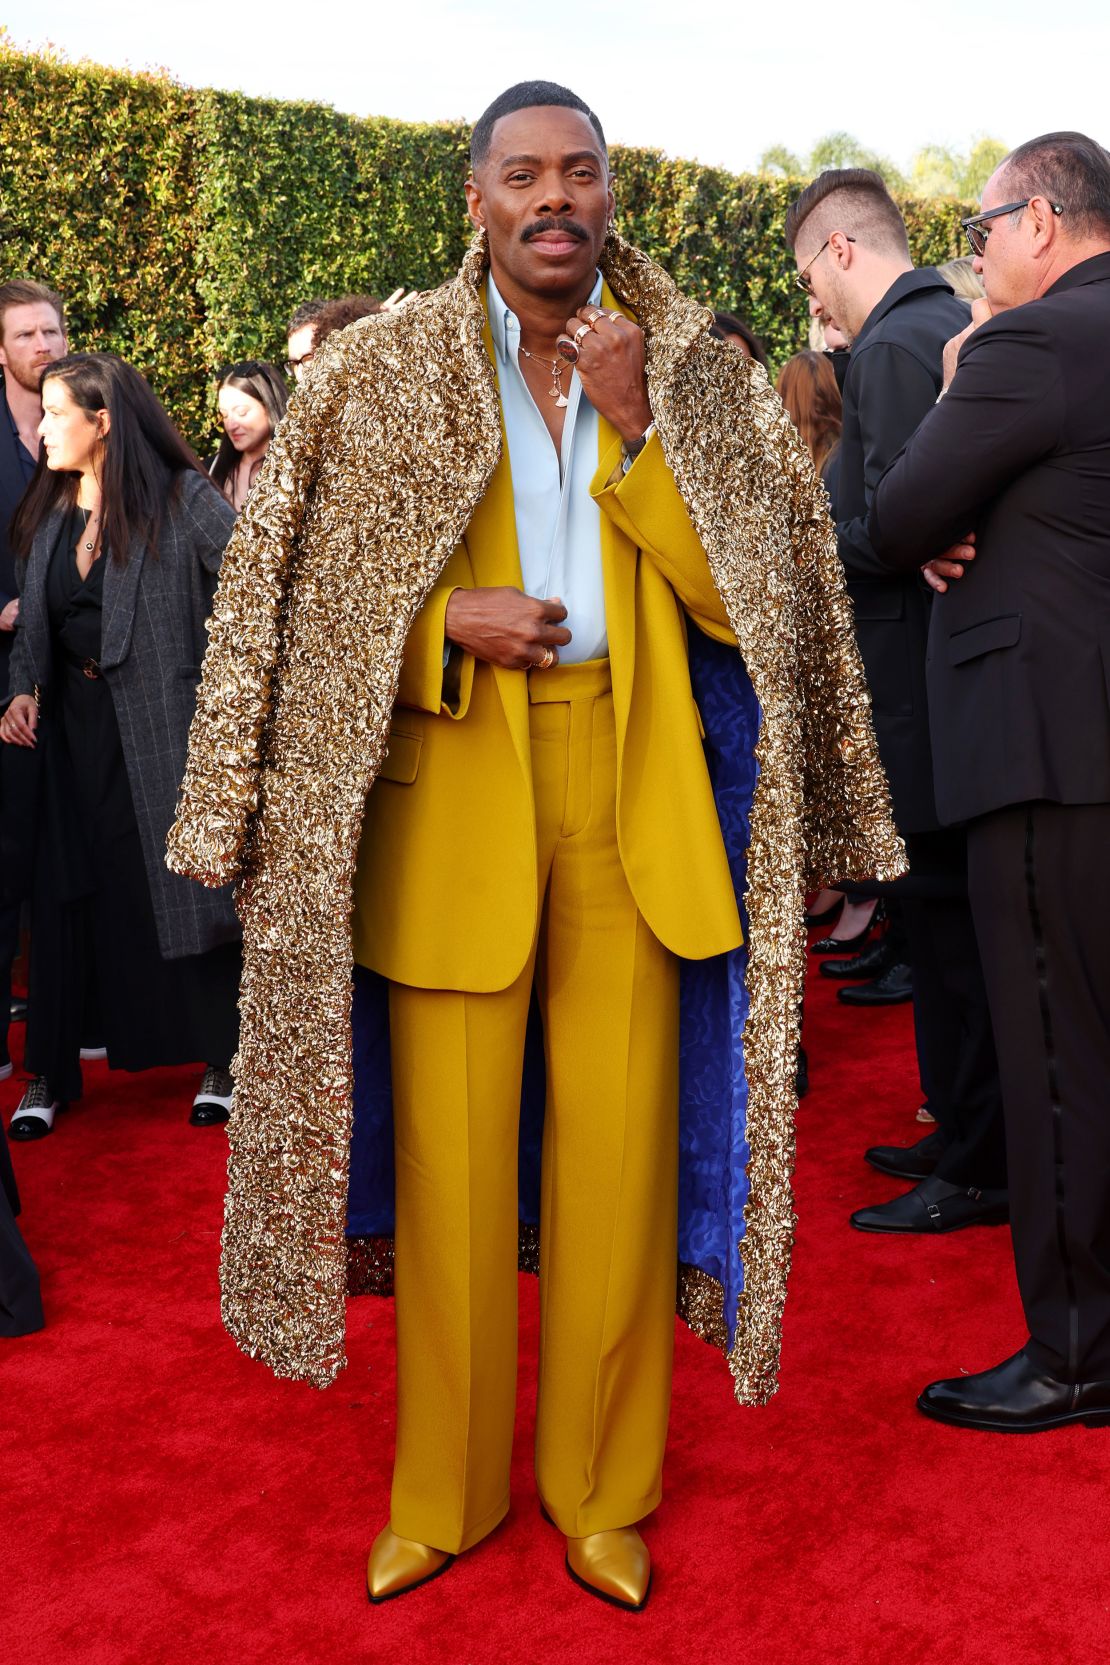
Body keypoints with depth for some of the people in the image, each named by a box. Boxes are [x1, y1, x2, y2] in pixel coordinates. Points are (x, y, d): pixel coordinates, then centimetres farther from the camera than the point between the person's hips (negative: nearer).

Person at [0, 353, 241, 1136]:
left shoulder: (183, 498, -7)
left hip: (162, 720, -5)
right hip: (73, 723, 6)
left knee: (187, 878, -1)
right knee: (68, 889, 7)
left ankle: (222, 1058, 13)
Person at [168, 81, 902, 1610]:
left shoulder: (695, 376, 9)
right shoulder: (388, 369, 6)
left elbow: (741, 598, 0)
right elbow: (308, 593, 7)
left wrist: (632, 420, -9)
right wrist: (453, 616, -11)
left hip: (633, 794, 1)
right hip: (450, 795, 0)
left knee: (621, 1142, 2)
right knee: (448, 1150, 2)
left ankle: (602, 1488, 21)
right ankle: (444, 1491, 21)